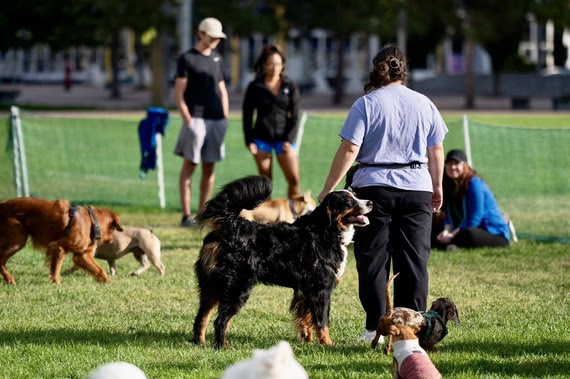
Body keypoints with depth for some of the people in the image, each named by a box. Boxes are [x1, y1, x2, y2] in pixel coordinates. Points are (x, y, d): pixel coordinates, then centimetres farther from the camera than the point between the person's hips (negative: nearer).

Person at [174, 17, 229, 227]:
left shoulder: (217, 59, 16)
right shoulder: (187, 59, -2)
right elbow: (178, 94, -6)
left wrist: (225, 119, 12)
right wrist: (187, 120, -14)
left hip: (216, 120, 6)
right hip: (196, 119, -6)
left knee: (209, 168, 6)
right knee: (190, 165, -5)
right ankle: (186, 215, -5)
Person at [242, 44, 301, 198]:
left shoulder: (290, 87, 3)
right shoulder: (255, 87, 1)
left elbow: (294, 116, 4)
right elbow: (247, 115, 4)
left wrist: (289, 140, -5)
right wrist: (249, 141, -3)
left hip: (283, 139, 0)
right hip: (262, 139, 0)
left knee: (294, 178, -9)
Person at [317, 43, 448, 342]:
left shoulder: (365, 104, -3)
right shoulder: (424, 104, 6)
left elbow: (349, 150, -9)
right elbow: (436, 152, 10)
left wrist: (327, 190, -4)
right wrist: (437, 187, 23)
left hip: (373, 188, -2)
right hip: (417, 189, 2)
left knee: (373, 260, 4)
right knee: (413, 260, 5)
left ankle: (376, 327, 2)